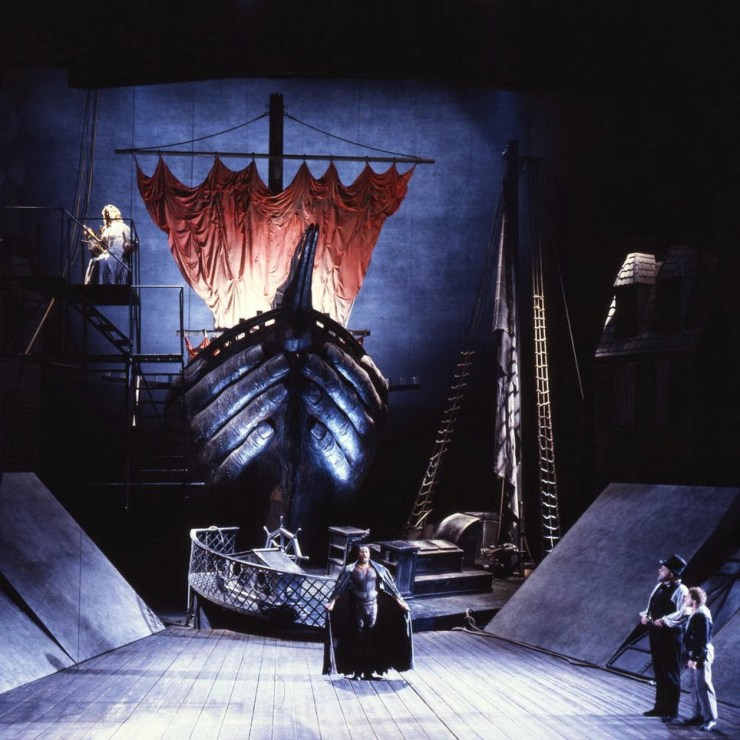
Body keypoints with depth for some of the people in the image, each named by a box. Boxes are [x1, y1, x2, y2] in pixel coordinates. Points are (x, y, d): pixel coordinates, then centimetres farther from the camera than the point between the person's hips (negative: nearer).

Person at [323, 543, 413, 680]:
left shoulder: (378, 569, 4)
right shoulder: (351, 570, -3)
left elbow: (390, 587, 7)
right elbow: (339, 588, -8)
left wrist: (400, 601, 5)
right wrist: (332, 602, -19)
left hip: (373, 606, 2)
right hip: (357, 607, -2)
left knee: (371, 639, 5)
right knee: (358, 639, 2)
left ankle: (368, 671, 13)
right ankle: (357, 671, 8)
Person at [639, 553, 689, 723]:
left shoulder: (680, 590, -15)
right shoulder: (659, 586, 11)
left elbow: (684, 613, -23)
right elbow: (652, 606, 19)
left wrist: (665, 620, -27)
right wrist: (645, 615, 0)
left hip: (670, 634, -8)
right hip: (655, 632, 8)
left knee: (671, 674, 3)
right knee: (659, 672, 17)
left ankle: (671, 711, 13)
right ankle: (660, 707, 29)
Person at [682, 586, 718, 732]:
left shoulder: (702, 616, -19)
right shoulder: (694, 615, 11)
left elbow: (703, 641, -21)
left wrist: (695, 658, -21)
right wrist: (689, 657, 17)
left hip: (701, 657, -10)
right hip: (693, 656, 10)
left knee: (703, 686, -6)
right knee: (694, 686, 14)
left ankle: (711, 719, 0)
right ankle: (698, 715, 22)